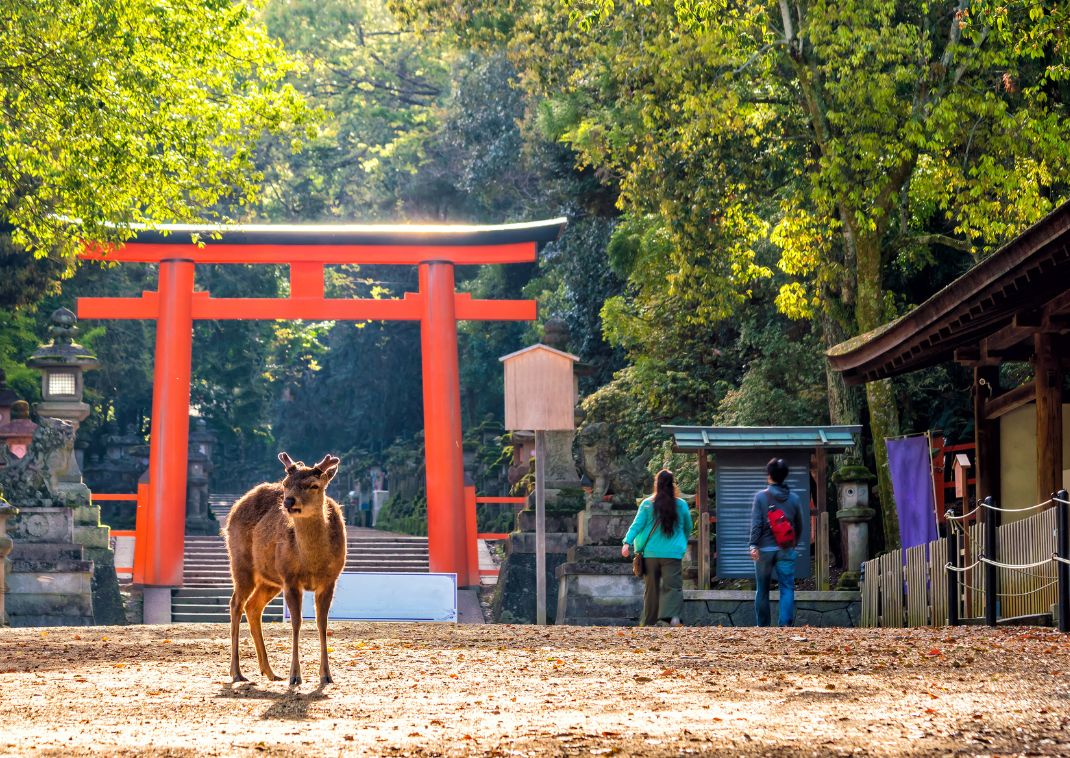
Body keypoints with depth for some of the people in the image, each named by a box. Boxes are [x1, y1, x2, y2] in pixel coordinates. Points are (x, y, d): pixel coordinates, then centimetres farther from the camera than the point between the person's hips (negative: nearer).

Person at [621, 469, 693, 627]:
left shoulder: (647, 504, 1)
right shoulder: (681, 505, 4)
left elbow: (637, 525, -8)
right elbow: (688, 528, 17)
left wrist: (628, 542, -14)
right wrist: (683, 543, 35)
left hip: (651, 553, 1)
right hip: (673, 554, -1)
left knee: (651, 588, 13)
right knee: (672, 586, -7)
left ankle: (649, 621, 20)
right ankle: (667, 617, -30)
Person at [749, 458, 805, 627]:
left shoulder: (761, 496, -5)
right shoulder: (794, 498, 3)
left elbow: (756, 523, -10)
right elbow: (799, 526, 11)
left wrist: (753, 545, -11)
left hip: (764, 549, -1)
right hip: (786, 550, 1)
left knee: (762, 590, 11)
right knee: (787, 588, -2)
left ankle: (763, 626, 17)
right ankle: (786, 623, -19)